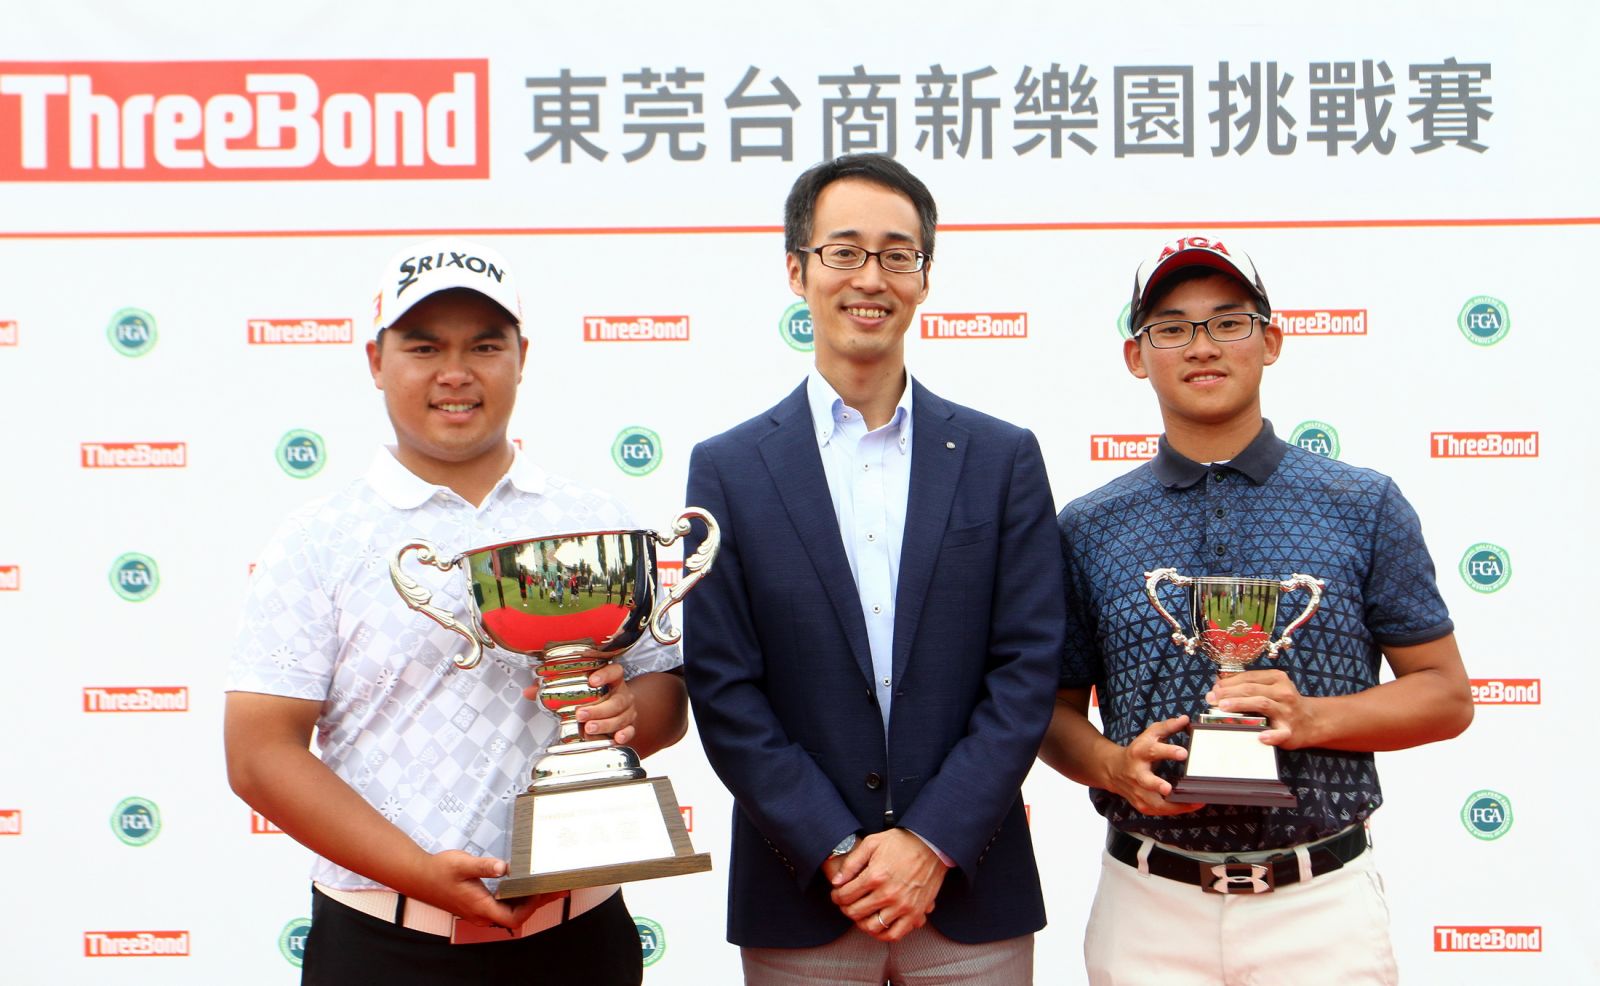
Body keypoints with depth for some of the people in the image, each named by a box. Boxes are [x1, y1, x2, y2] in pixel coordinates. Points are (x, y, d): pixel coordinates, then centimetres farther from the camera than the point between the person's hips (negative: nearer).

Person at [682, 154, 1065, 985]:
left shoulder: (1003, 458, 3)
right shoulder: (728, 470, 1)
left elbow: (1027, 668, -2)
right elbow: (722, 688, -3)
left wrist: (931, 842, -10)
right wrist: (838, 854, -10)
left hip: (971, 891, 1)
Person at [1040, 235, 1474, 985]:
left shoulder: (1365, 507, 1)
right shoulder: (1087, 529, 3)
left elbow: (1447, 696, 3)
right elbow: (1056, 708, 8)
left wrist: (1312, 718, -14)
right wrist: (1115, 765, -13)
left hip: (1321, 904, 0)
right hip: (1149, 908, 1)